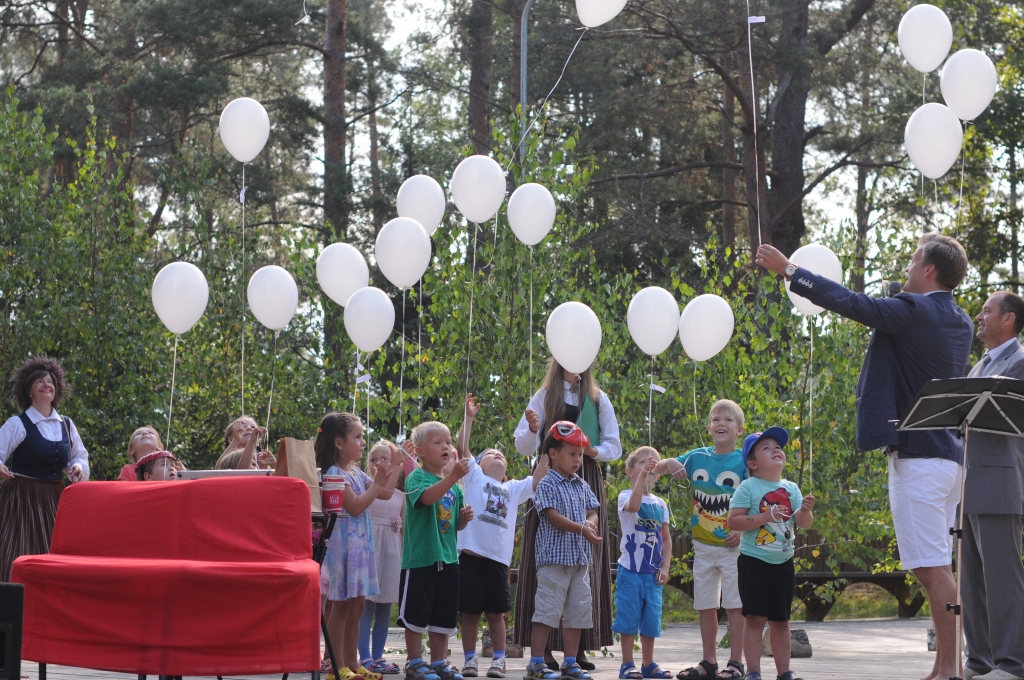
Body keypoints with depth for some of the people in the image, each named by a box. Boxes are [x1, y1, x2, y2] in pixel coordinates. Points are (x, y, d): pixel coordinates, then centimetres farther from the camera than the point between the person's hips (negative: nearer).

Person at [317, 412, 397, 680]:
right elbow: (355, 506, -18)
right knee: (341, 606, -7)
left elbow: (385, 494, 19)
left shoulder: (357, 473, 15)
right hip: (342, 543, -9)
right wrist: (376, 483, -14)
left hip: (361, 544, 9)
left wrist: (394, 468, 7)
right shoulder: (334, 473, -12)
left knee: (356, 606, 10)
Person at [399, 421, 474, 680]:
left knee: (444, 616, 11)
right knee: (416, 614, -1)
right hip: (420, 558, -6)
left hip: (447, 558, 6)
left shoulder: (454, 486, 13)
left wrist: (465, 517, -1)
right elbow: (427, 496, -30)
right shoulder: (416, 478, -7)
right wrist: (453, 477, -41)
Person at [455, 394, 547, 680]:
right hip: (471, 555, -3)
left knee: (496, 613, 6)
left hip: (499, 559, 3)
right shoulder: (474, 477, 9)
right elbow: (461, 447, -1)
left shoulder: (513, 489, 19)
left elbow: (538, 479, 13)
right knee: (470, 612, 2)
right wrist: (469, 417, -7)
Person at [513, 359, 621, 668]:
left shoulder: (598, 400, 10)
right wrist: (533, 430, -17)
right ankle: (544, 646, -6)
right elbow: (524, 447, 4)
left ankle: (578, 647, -1)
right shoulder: (544, 397, 8)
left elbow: (615, 448, 10)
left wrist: (594, 450, -10)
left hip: (587, 483, 1)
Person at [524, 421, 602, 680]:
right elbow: (554, 516, -16)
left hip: (580, 559, 7)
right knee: (547, 610, -8)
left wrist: (591, 523, -13)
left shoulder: (582, 486, 15)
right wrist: (581, 529, -25)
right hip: (555, 558, -7)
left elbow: (592, 511, 11)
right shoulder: (547, 486, -6)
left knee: (577, 611, 9)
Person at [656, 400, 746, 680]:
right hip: (703, 546, 5)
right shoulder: (698, 457, 6)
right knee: (705, 605, 9)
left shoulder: (744, 461, -6)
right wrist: (663, 466, -16)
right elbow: (667, 466, 8)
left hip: (733, 545, -5)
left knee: (735, 604, -2)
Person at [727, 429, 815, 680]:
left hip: (783, 563, 5)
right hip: (754, 562, -5)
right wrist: (765, 516, -23)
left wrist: (805, 511, -19)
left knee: (780, 619, 11)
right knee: (755, 618, -7)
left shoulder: (791, 489, 6)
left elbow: (803, 523, 3)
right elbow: (733, 521, -15)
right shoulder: (748, 488, -8)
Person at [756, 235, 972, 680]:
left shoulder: (914, 310, -12)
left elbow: (849, 303, -12)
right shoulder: (960, 324, 14)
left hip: (917, 454, -9)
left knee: (931, 567, -9)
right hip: (948, 454, 9)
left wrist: (787, 269, -2)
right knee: (936, 568, 11)